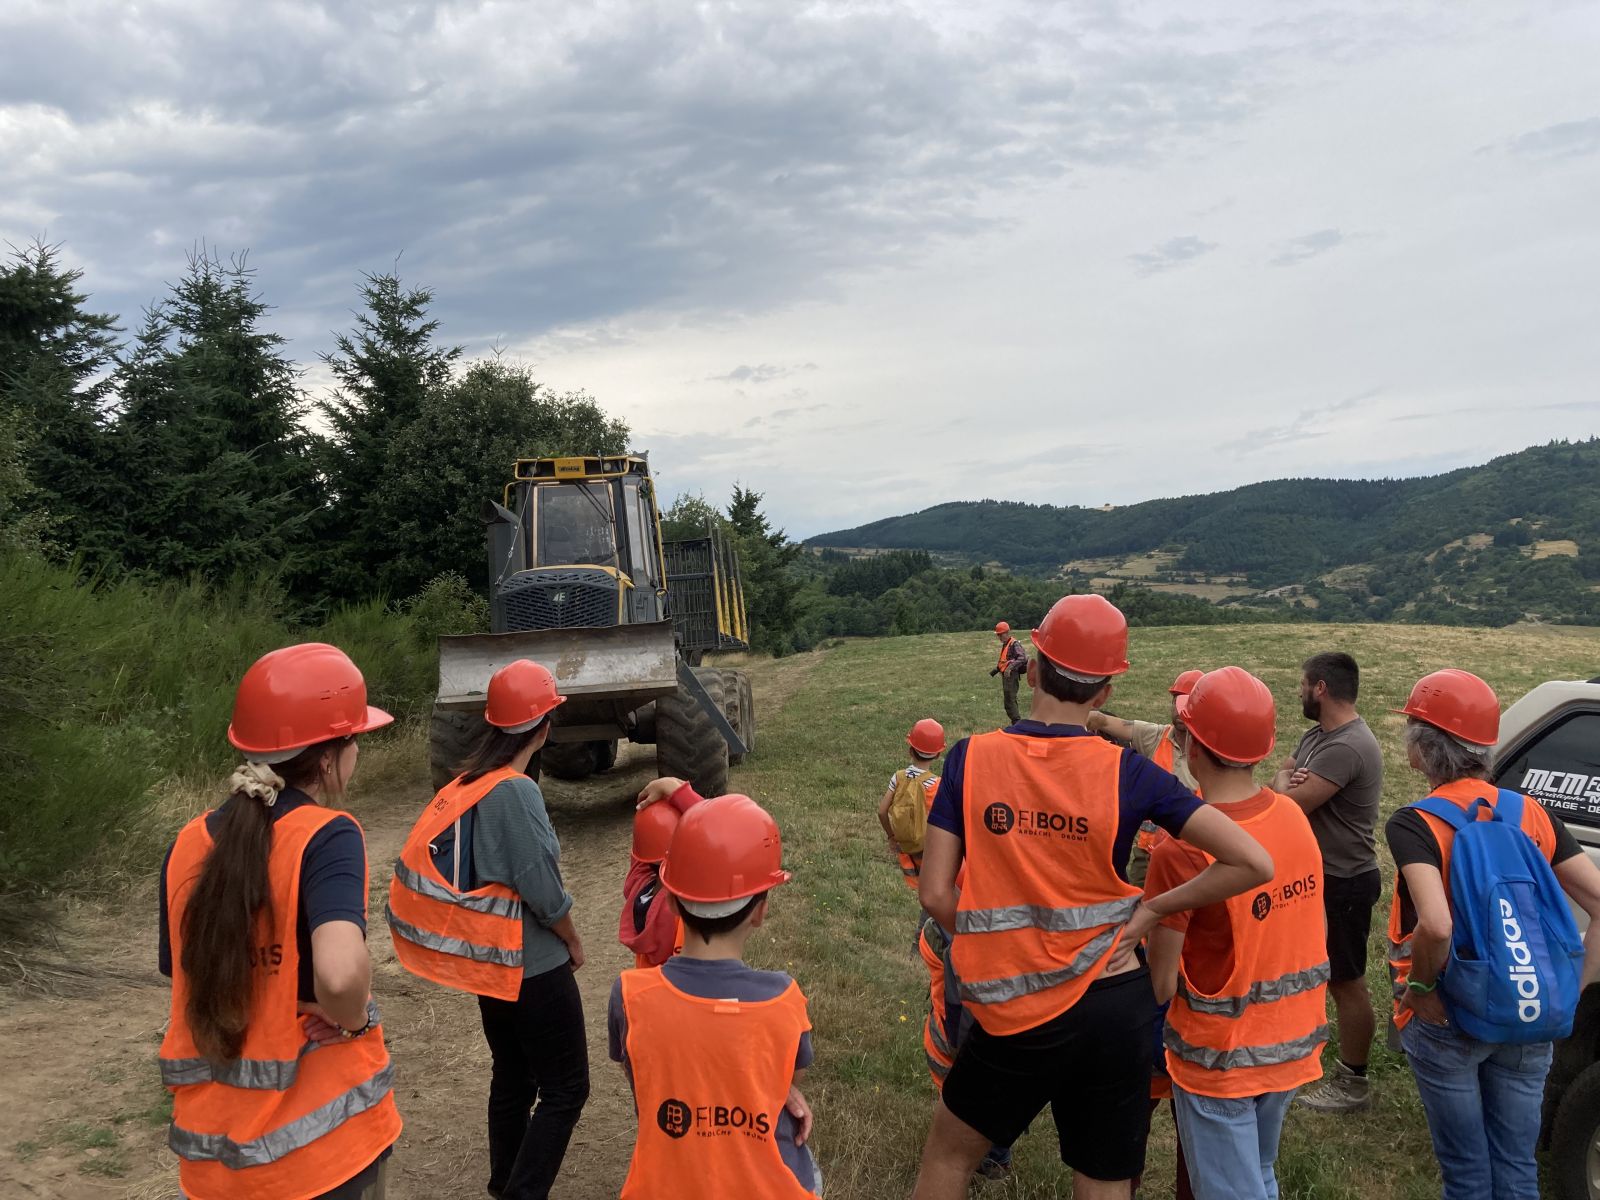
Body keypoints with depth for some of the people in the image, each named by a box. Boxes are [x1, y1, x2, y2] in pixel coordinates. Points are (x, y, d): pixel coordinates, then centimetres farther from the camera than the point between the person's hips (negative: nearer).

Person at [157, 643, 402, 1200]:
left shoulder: (188, 845, -2)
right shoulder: (326, 835, -20)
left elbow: (184, 974, 7)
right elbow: (340, 976, -35)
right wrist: (353, 1019, -16)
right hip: (319, 1137, -5)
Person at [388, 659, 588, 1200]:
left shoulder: (467, 783, 1)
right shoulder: (516, 791, -23)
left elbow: (473, 871, 8)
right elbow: (544, 893, -22)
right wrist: (573, 942, -3)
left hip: (489, 962, 8)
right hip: (532, 967, -8)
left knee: (512, 1078, 22)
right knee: (565, 1088, 4)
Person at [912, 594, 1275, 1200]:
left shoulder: (971, 758, -10)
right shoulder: (1126, 771, -11)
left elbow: (936, 894, -9)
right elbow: (1253, 863, -12)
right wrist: (1152, 910, -2)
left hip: (1012, 1012, 0)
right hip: (1115, 1007, 0)